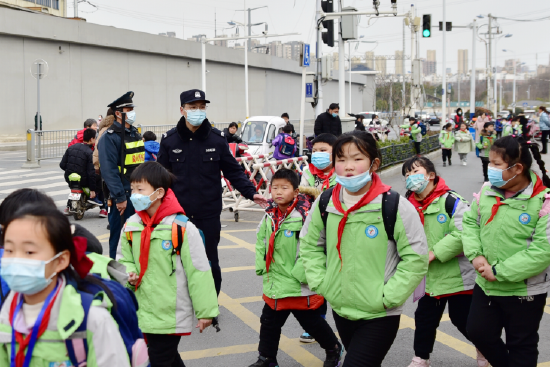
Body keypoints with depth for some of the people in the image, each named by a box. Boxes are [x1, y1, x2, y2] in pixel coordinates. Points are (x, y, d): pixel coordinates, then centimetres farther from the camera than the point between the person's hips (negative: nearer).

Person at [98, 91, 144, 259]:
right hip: (122, 197, -8)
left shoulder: (135, 134, 15)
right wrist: (120, 198, -21)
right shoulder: (110, 137, -12)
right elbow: (109, 170, -18)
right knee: (119, 236, -1)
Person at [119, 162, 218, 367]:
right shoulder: (130, 226, 1)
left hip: (171, 315, -6)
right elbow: (125, 260, 16)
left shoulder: (182, 228, -16)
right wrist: (130, 273, -9)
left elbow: (198, 272, -11)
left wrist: (205, 311, -8)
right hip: (143, 311, 6)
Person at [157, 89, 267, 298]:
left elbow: (233, 171, 5)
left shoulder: (216, 139, 0)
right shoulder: (169, 140, 0)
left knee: (210, 263, 9)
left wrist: (250, 192, -5)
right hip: (178, 215, 0)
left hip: (209, 215, 0)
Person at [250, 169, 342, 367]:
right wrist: (261, 266, 8)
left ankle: (333, 349, 35)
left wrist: (299, 273, -22)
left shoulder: (305, 216, -20)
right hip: (274, 283, 6)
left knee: (312, 322, 11)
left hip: (300, 287, -6)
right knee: (269, 322, 15)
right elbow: (260, 242, 17)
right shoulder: (269, 216, 3)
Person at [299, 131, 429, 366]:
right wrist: (321, 283, 1)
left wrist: (387, 296, -15)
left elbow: (416, 258, -12)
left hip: (380, 316, -5)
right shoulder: (324, 203, -3)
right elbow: (309, 245, 11)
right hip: (340, 309, 5)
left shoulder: (395, 206, -17)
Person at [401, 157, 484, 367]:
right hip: (430, 278, 5)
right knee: (424, 319, 12)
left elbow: (464, 234, -25)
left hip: (458, 276, -5)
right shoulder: (410, 206, 1)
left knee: (462, 319, 10)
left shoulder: (450, 200, -18)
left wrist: (434, 253, -24)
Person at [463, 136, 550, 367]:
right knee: (478, 332, 17)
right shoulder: (487, 190, -2)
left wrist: (499, 272, -23)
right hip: (485, 284, 6)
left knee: (521, 346, 11)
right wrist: (475, 255, -10)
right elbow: (470, 221, 8)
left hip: (524, 291, -6)